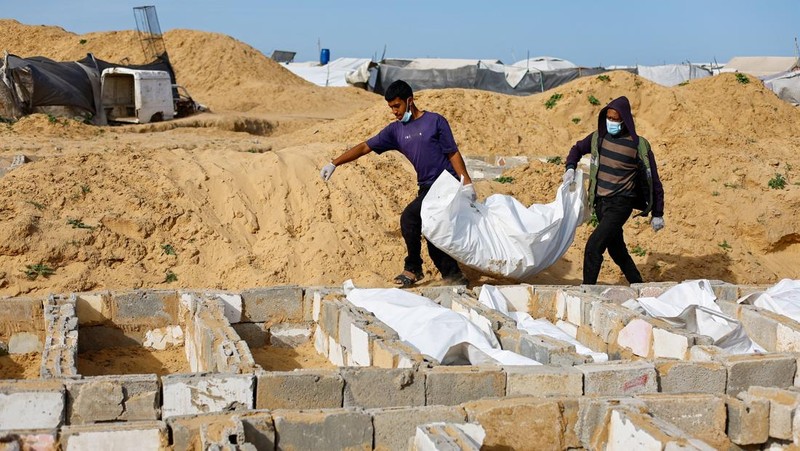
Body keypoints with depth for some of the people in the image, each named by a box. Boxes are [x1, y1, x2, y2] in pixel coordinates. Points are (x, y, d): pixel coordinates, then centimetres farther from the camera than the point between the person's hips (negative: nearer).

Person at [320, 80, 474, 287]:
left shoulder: (435, 121, -3)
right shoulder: (396, 130, 11)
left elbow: (453, 154, -3)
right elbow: (365, 147, 9)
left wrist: (467, 183, -10)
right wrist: (334, 164, 4)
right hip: (426, 188, 7)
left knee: (409, 218, -19)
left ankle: (413, 268, -3)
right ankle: (452, 274, 17)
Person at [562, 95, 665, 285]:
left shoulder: (639, 145, -11)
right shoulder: (598, 137, 3)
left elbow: (653, 181, -5)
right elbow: (577, 149, 23)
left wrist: (657, 214, -3)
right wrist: (570, 167, 2)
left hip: (620, 204, -6)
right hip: (600, 202, 6)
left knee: (593, 246, -19)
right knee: (616, 250, 17)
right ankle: (638, 286, 33)